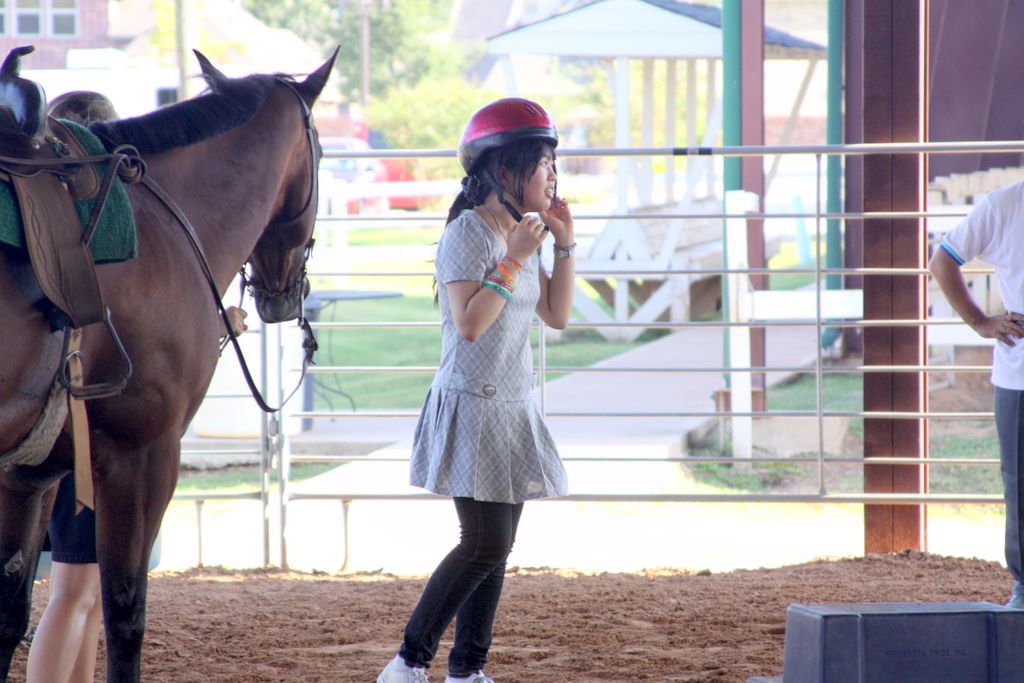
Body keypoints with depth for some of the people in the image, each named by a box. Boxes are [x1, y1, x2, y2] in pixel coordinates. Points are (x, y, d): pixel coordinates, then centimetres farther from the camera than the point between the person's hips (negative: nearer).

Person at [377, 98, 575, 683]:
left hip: (514, 412, 9)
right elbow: (470, 324, -23)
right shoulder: (467, 234, -14)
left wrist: (564, 244, 10)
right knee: (485, 542, -14)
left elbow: (557, 314, 18)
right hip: (472, 406, -9)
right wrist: (514, 261, -21)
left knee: (496, 546, 7)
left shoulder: (522, 237, 13)